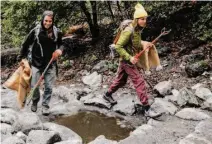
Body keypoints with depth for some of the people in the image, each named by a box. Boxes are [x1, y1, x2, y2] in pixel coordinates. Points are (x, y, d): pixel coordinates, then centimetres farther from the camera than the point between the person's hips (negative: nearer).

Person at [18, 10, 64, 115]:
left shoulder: (56, 32, -4)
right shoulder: (35, 31, -9)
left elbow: (61, 44, 12)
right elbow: (26, 45, 1)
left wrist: (60, 50, -10)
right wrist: (22, 58, 4)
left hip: (50, 64, 1)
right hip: (36, 63, -1)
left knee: (48, 87, 3)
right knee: (34, 86, 4)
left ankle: (45, 105, 21)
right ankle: (35, 101, 32)